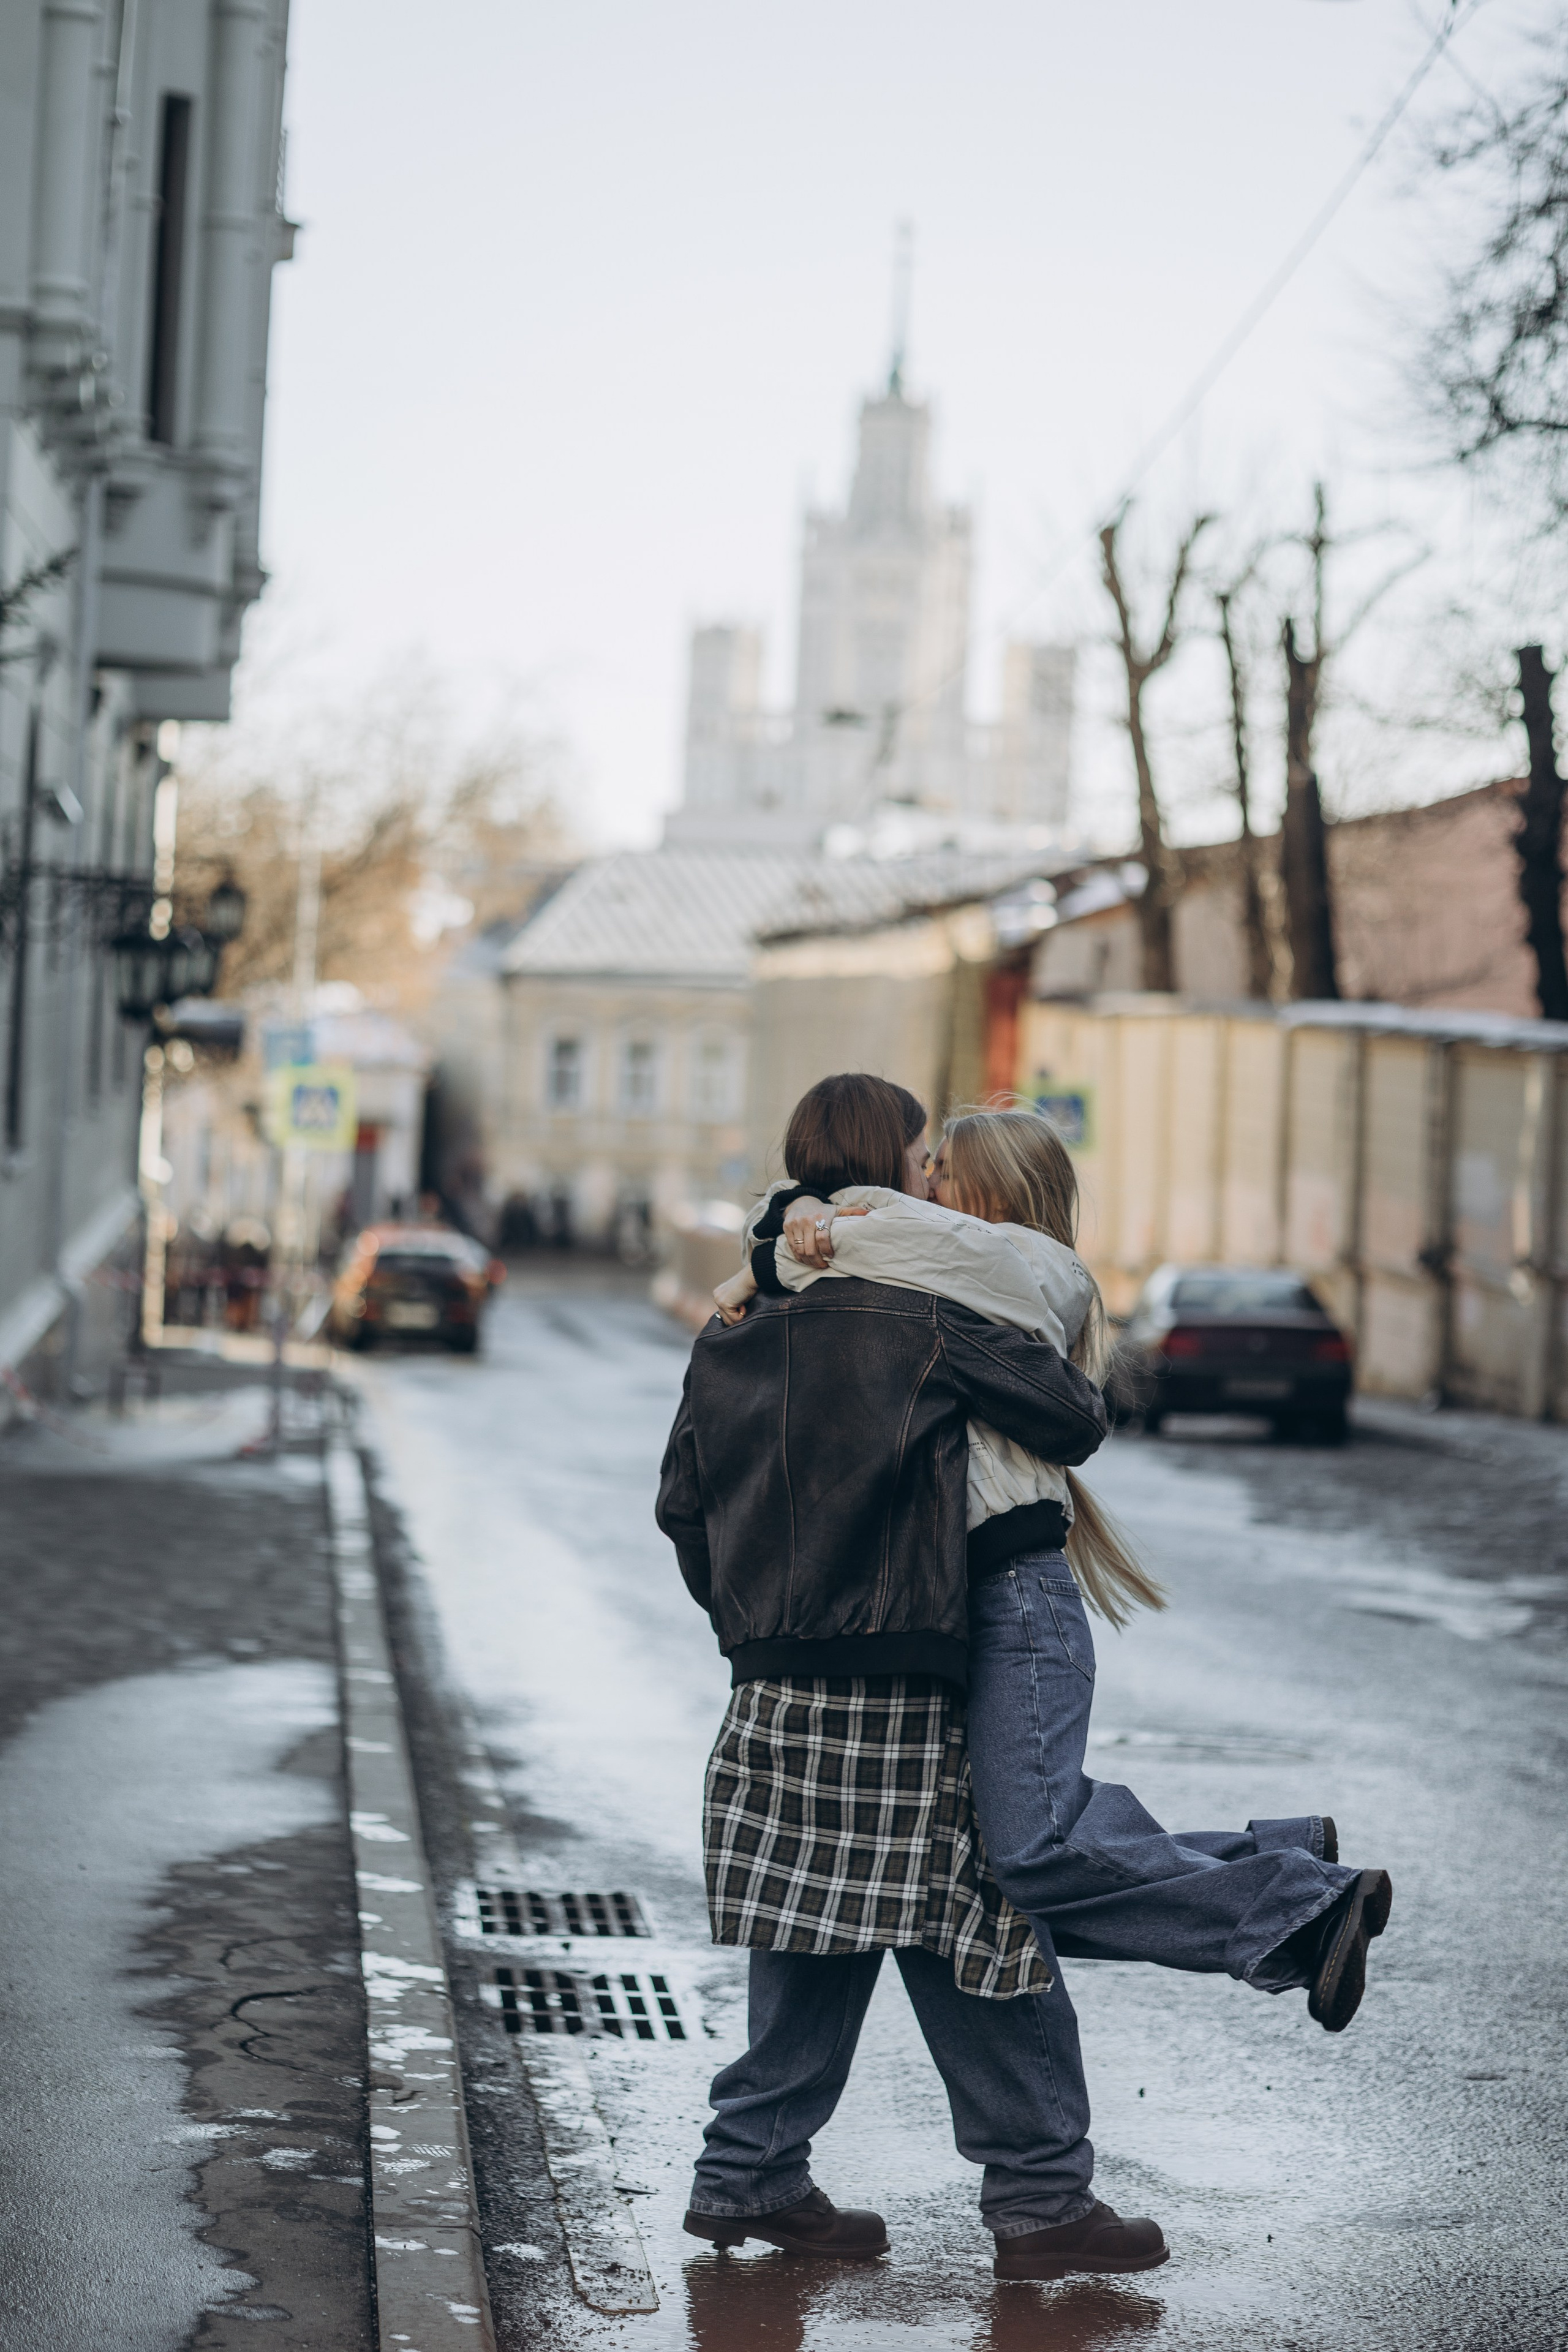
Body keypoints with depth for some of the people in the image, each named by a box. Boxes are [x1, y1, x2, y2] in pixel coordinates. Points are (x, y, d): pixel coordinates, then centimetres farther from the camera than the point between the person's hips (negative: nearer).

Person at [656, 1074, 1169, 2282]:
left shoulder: (732, 1340, 8)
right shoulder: (929, 1329, -12)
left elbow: (683, 1503, 14)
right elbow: (1076, 1419, -10)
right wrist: (1066, 1382, 12)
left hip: (776, 1694, 7)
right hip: (900, 1702, -7)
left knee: (812, 1951, 16)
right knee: (981, 1949, 2)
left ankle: (751, 2174, 20)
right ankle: (1041, 2196, 7)